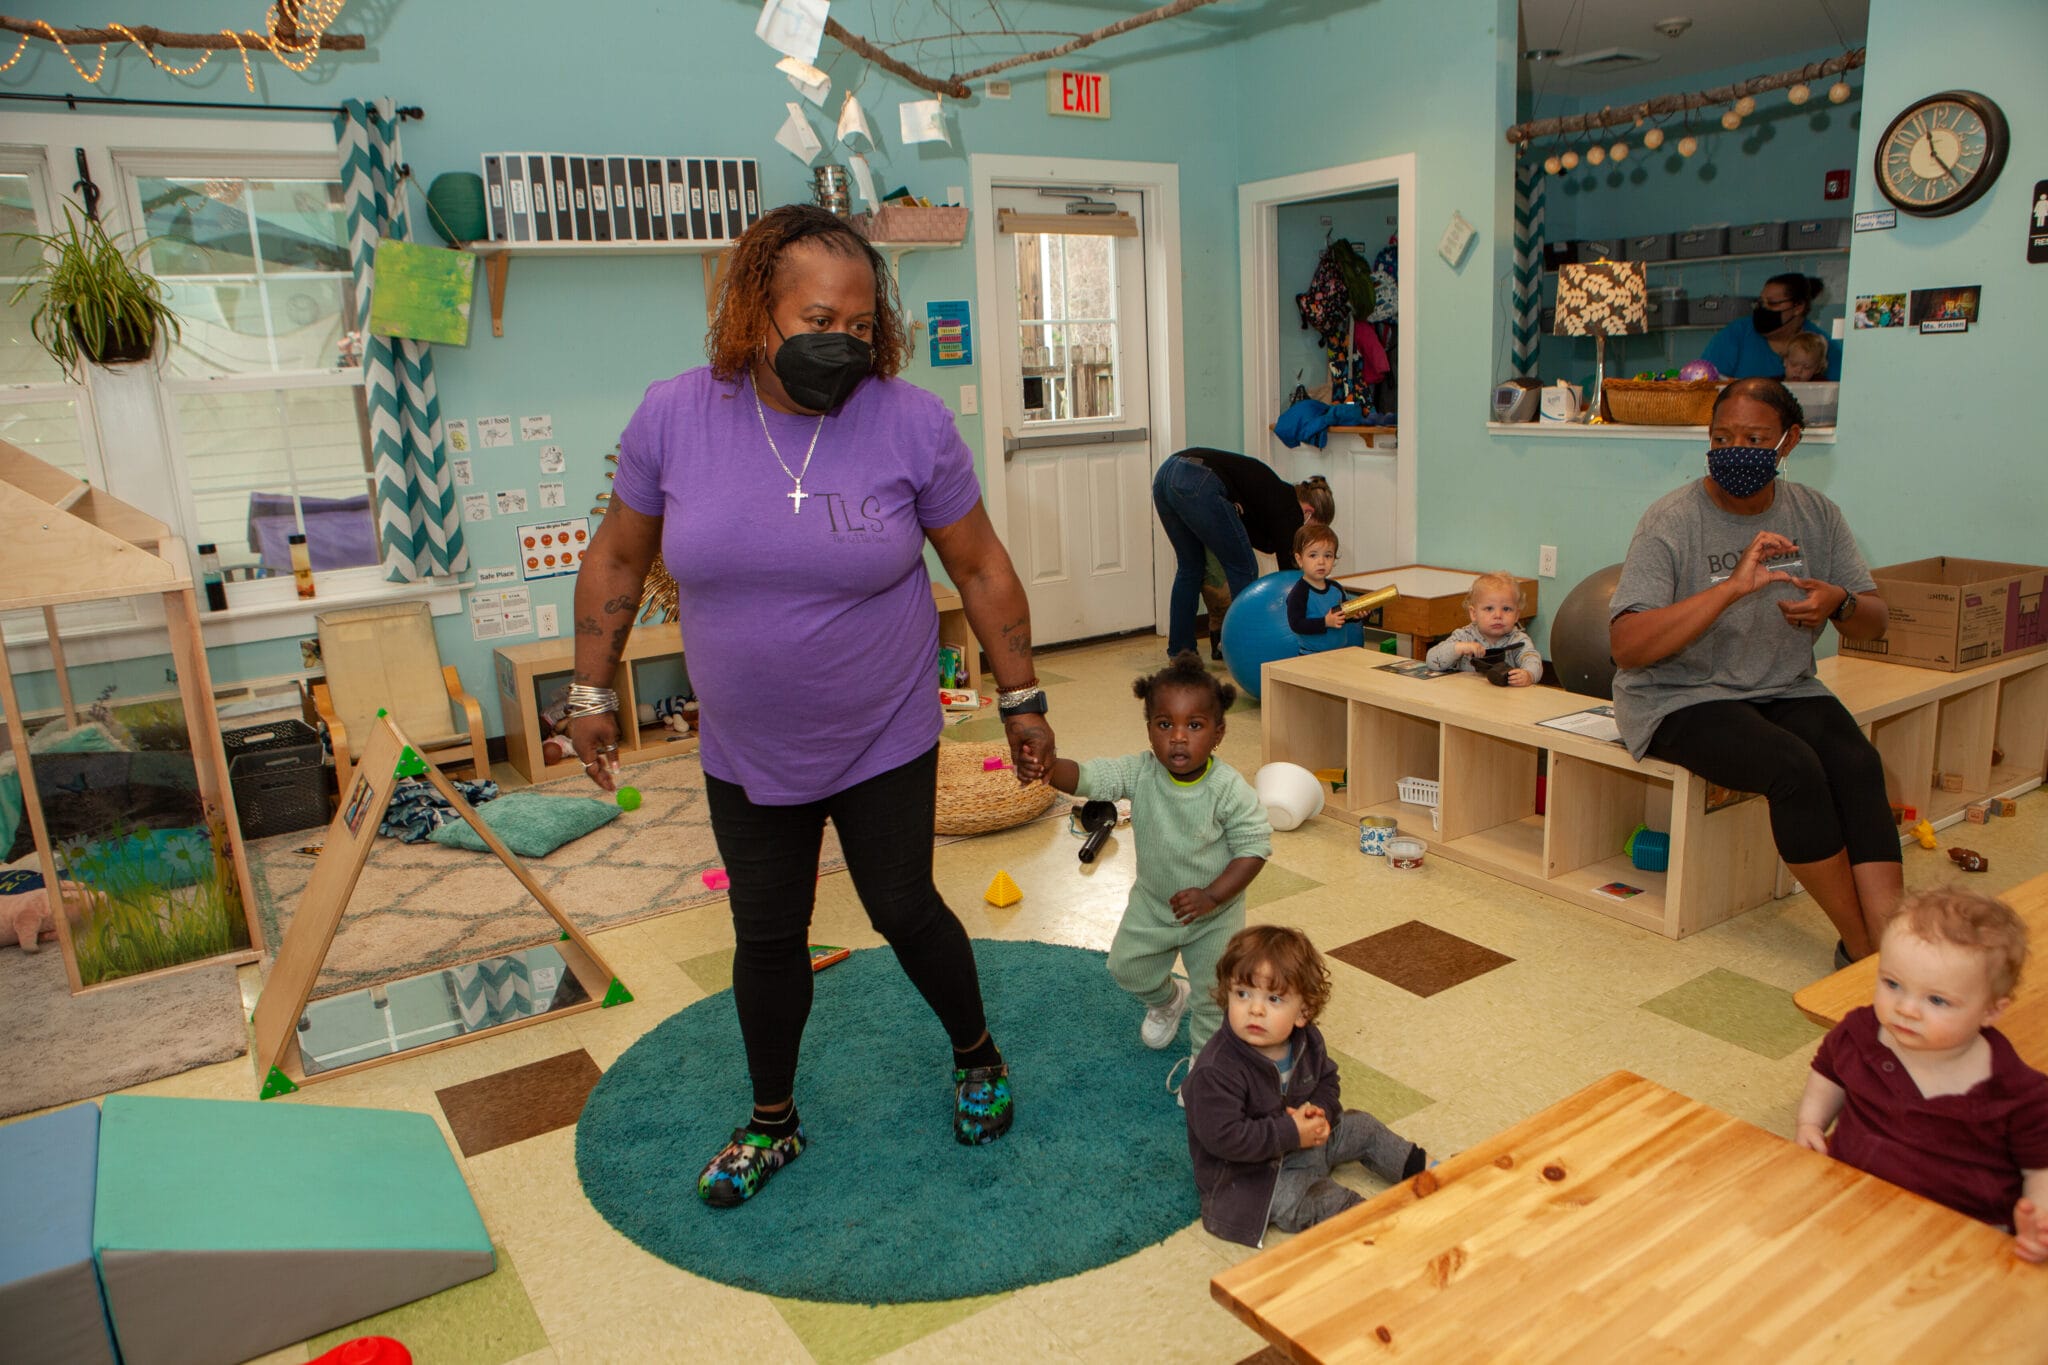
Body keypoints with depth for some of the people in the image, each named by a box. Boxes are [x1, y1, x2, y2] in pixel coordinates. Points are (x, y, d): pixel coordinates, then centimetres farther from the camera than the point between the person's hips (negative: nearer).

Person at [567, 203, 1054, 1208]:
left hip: (884, 742, -1)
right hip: (747, 756, 2)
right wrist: (592, 691, 6)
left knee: (904, 911, 11)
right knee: (766, 936, 14)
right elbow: (617, 559, 3)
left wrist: (1021, 698, 0)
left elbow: (981, 568, -4)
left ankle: (975, 1053, 42)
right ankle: (771, 1122, 38)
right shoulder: (673, 416, -10)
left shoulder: (912, 424, -14)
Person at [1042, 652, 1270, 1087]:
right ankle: (1167, 1001, 53)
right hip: (1152, 902, 4)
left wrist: (1212, 896, -31)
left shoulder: (1230, 790, -28)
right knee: (1127, 967, 20)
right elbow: (1086, 777, -31)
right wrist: (1051, 768, -54)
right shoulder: (1139, 773, -21)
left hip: (1215, 910, -3)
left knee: (1215, 992, 5)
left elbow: (1255, 846, -22)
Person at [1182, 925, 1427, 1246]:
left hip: (1302, 1136, 8)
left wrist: (1321, 1112, -14)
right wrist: (1289, 1133, -30)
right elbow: (1222, 1136, -34)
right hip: (1248, 1176, -8)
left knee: (1361, 1126, 13)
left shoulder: (1306, 1041, -8)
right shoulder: (1217, 1071, -33)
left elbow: (1327, 1080, 9)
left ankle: (1428, 1170, 29)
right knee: (1318, 1200, -26)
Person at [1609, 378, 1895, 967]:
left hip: (1786, 690, 5)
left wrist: (1839, 603, -13)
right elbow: (1627, 647, -23)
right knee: (1795, 768, -29)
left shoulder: (1816, 514, 6)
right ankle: (1861, 945, -15)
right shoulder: (1671, 520, -11)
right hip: (1681, 698, -5)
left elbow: (1873, 621, 12)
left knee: (1858, 763, -25)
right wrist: (1732, 588, -30)